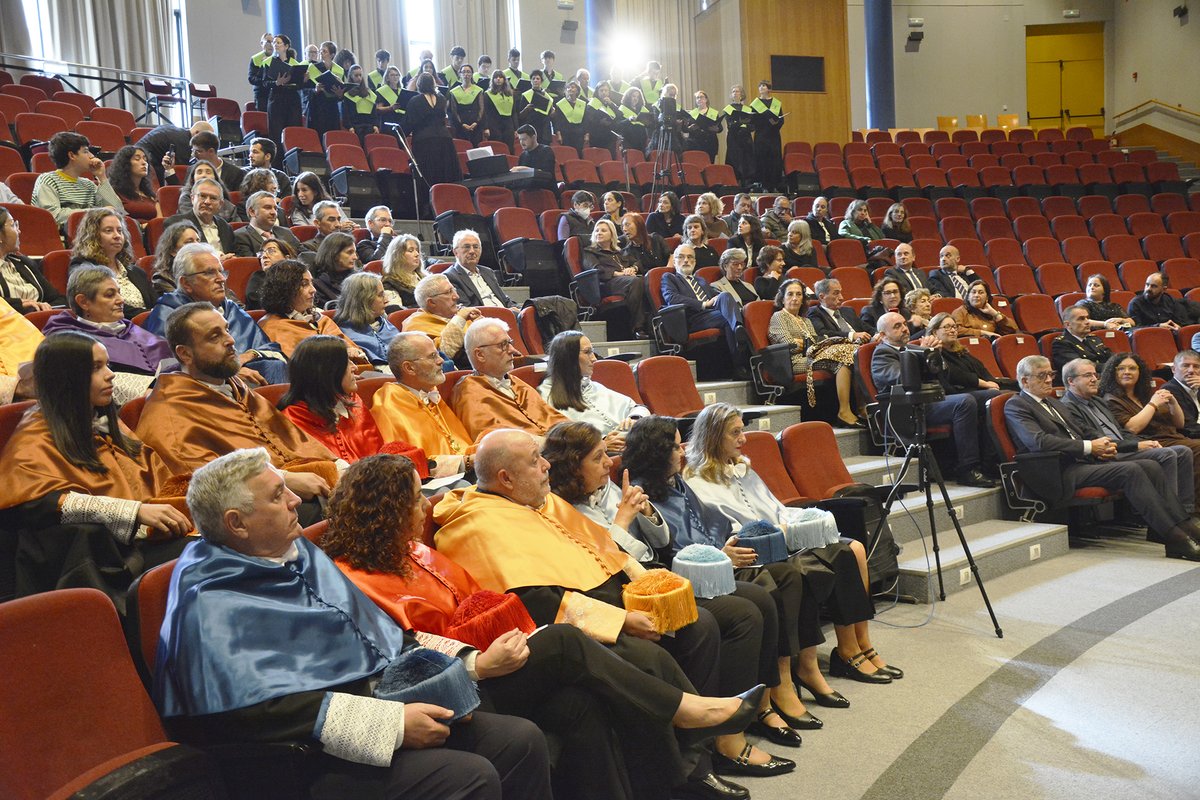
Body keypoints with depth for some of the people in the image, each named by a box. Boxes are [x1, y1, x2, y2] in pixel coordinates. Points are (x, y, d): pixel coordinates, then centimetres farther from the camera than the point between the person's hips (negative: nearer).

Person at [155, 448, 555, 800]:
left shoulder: (299, 551, 14)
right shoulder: (211, 606, -11)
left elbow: (378, 629, 18)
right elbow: (262, 707, -21)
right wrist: (391, 723, -24)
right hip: (318, 754, -8)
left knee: (522, 739, -5)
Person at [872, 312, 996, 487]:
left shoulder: (909, 348, 27)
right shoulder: (882, 353, 0)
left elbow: (935, 371, 24)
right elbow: (903, 378, -16)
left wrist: (935, 352, 6)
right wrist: (924, 353, -16)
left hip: (928, 399, 9)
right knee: (965, 402, -27)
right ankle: (967, 470, -24)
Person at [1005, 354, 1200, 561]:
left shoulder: (1053, 403, 26)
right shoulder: (1015, 406, -3)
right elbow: (1038, 442, -19)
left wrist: (1099, 447, 2)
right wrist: (1089, 447, -14)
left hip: (1082, 461, 9)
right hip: (1062, 472, -9)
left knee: (1150, 467, -10)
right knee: (1131, 471, -24)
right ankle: (1176, 540, -23)